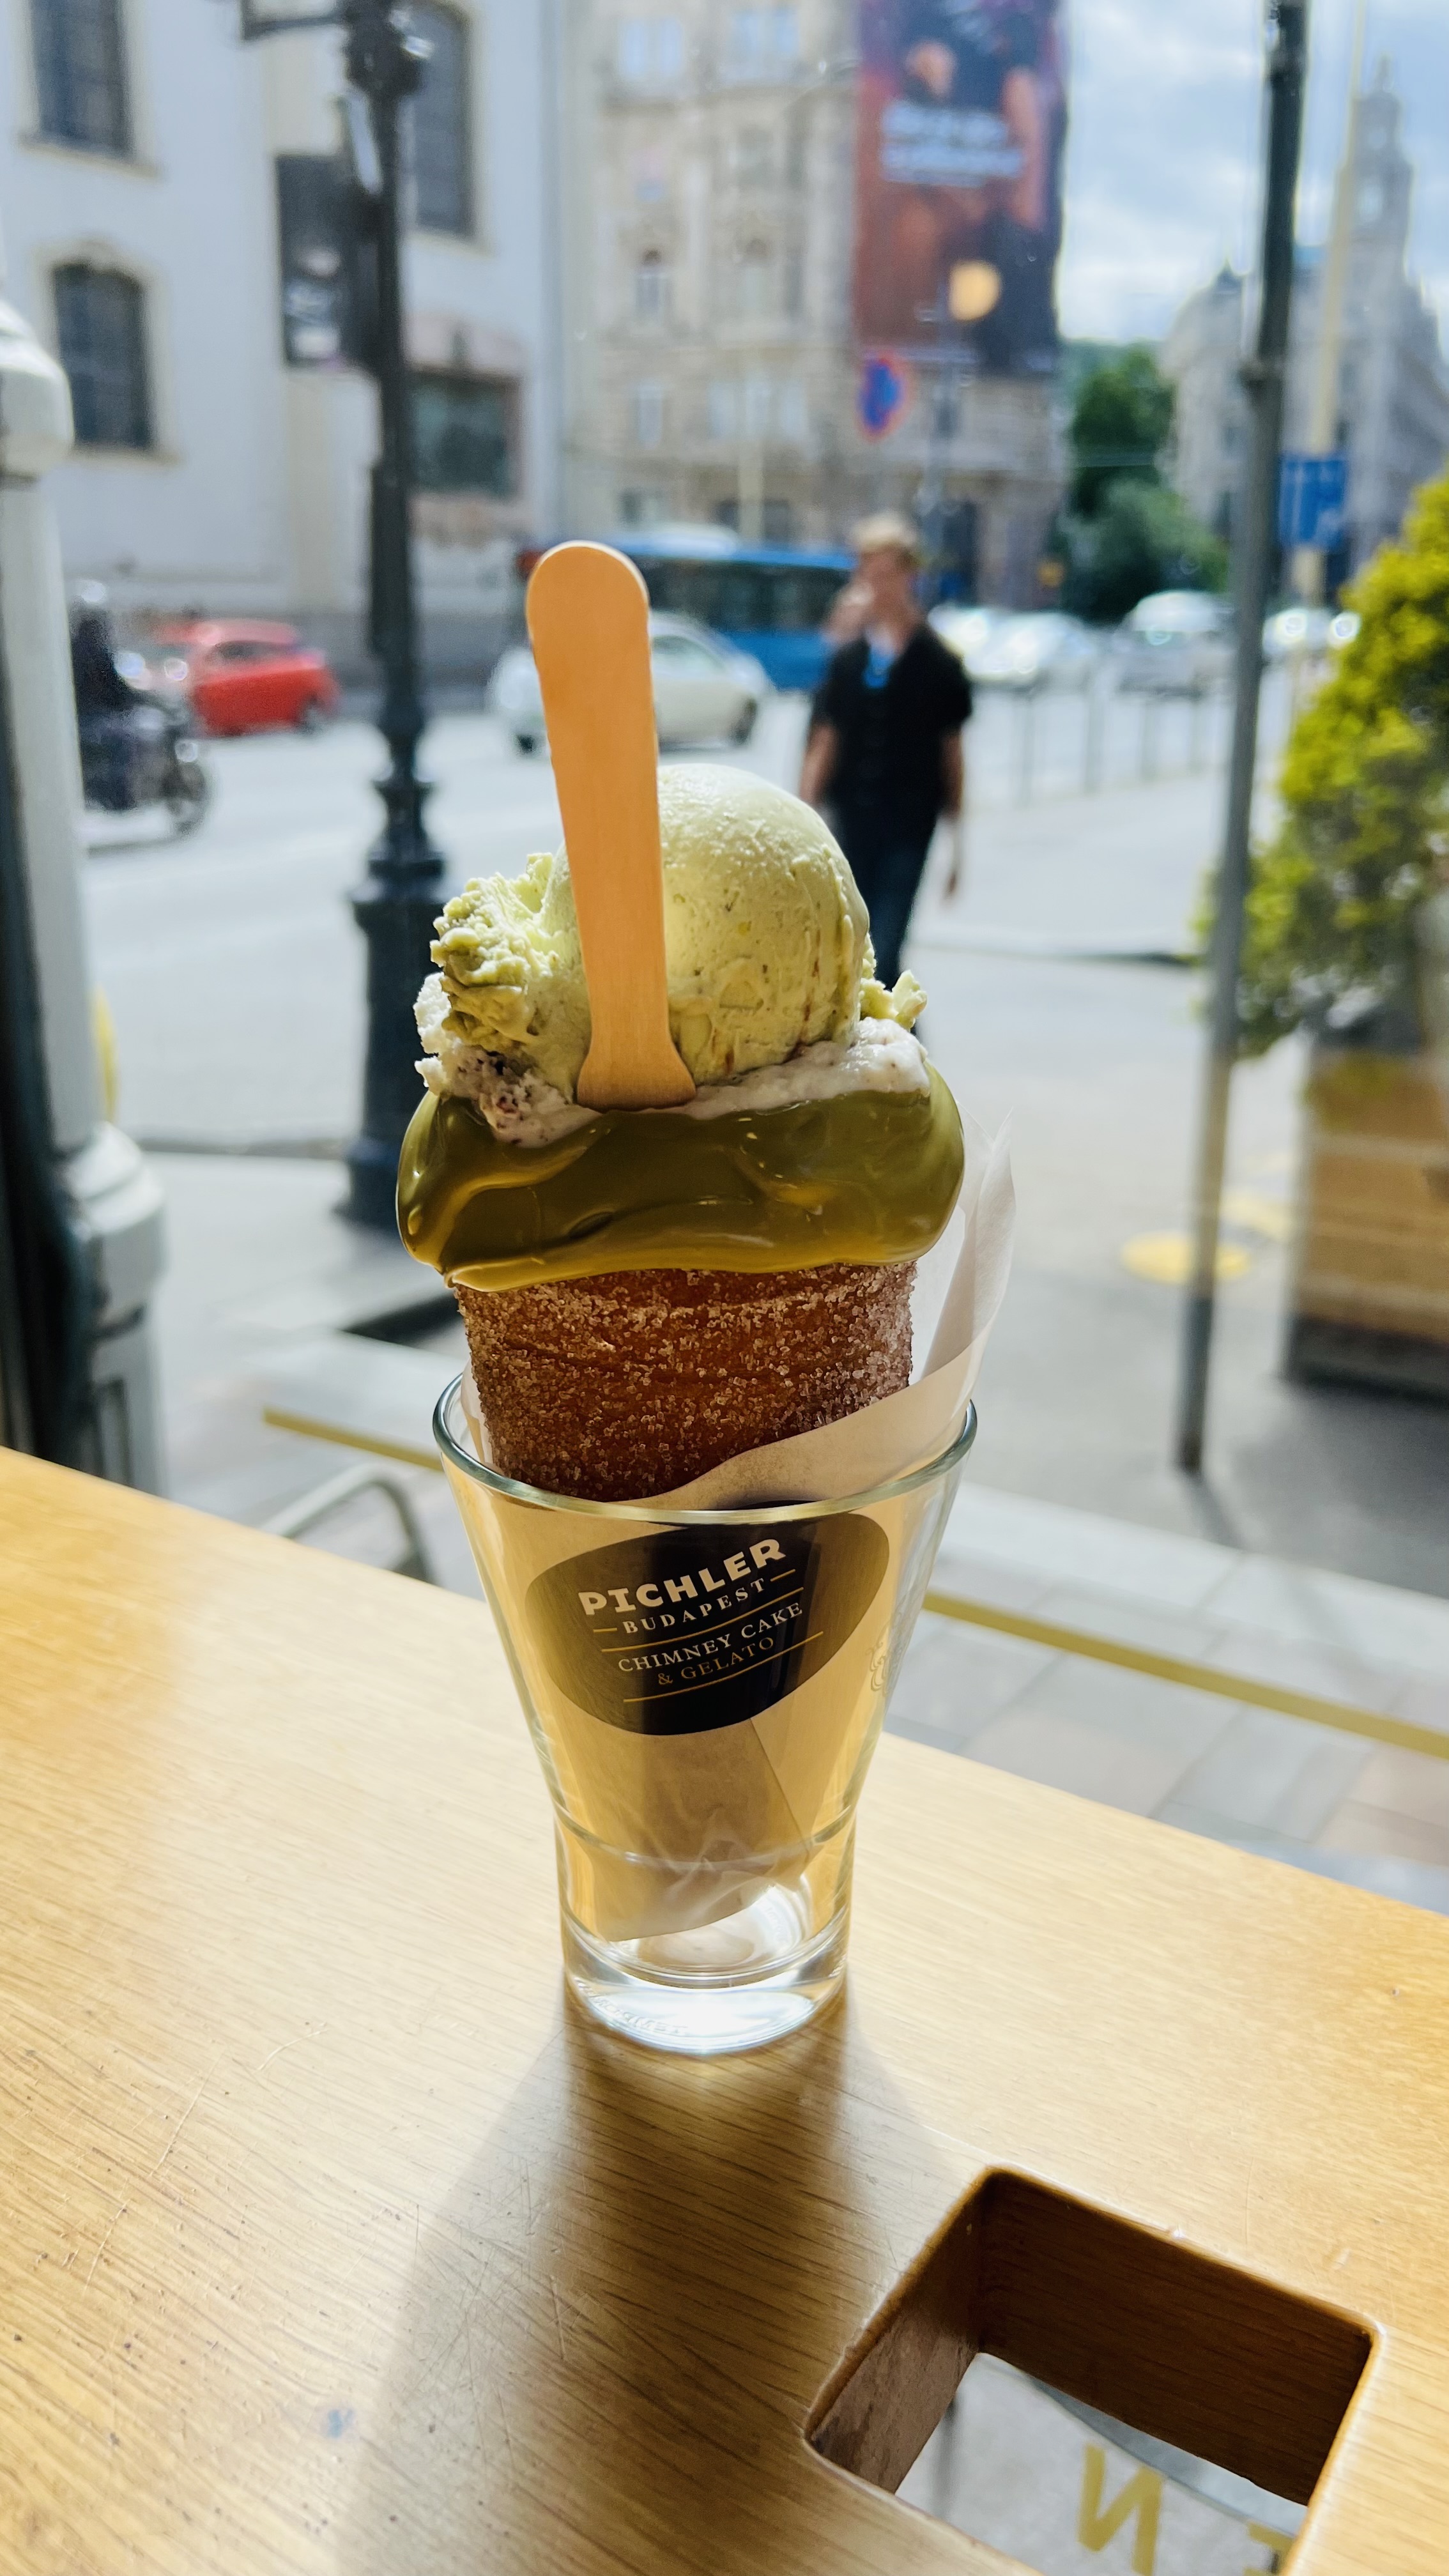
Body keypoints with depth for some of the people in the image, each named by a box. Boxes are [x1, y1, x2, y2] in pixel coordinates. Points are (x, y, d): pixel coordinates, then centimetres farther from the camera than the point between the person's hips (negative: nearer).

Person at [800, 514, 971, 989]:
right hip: (851, 825, 4)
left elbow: (952, 754, 3)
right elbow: (823, 745, 9)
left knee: (883, 955, -10)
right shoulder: (848, 660, 7)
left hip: (909, 829, -3)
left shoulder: (937, 663, 0)